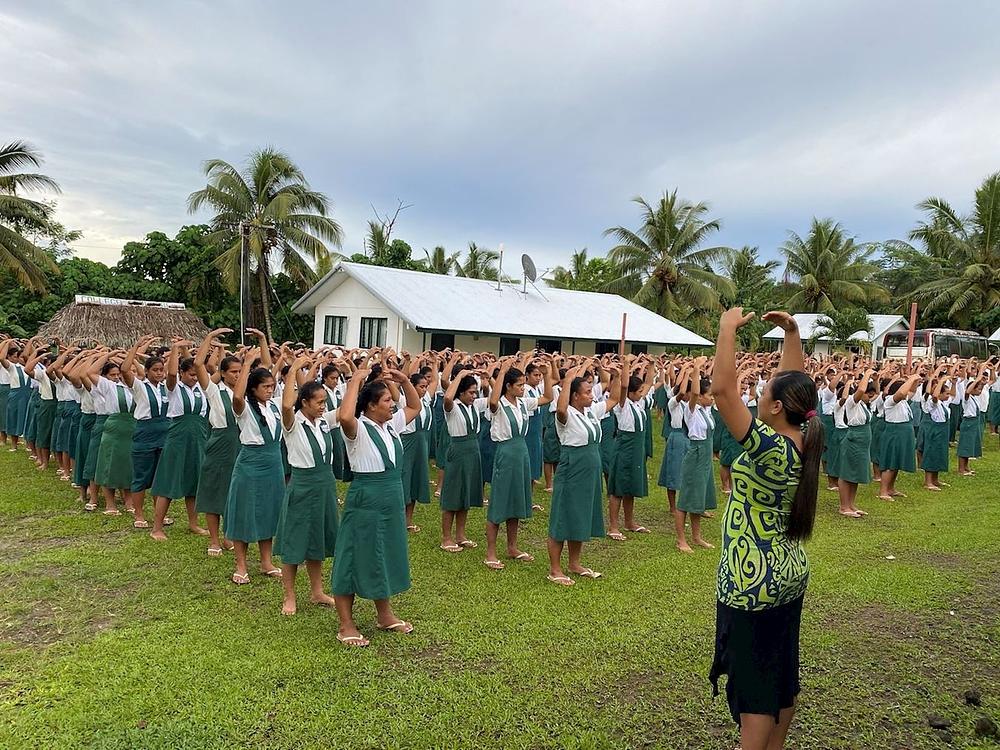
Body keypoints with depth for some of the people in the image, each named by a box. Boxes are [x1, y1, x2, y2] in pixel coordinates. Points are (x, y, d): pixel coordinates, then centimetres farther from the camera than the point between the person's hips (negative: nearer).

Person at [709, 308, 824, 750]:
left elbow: (721, 388, -30)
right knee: (783, 674, 21)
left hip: (752, 581, -9)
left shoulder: (770, 448, -26)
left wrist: (728, 328, -21)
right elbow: (795, 384, 11)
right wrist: (791, 332, 8)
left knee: (754, 684, 4)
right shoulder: (804, 441, -3)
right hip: (790, 575, 9)